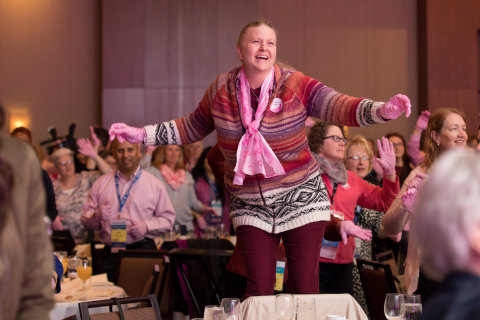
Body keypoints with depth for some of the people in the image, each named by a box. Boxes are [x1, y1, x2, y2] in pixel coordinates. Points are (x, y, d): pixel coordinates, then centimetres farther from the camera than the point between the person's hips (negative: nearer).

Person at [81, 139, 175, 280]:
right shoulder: (101, 183, 14)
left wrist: (146, 227, -10)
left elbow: (167, 219, 7)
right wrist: (97, 216, -9)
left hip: (142, 249, -1)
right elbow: (85, 220, 13)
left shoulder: (155, 184, 9)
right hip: (110, 253, 2)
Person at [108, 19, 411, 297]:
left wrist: (383, 110, -40)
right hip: (251, 205, 2)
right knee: (259, 288, -4)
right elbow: (192, 128, 14)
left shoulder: (295, 85, -11)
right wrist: (142, 134, 10)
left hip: (300, 199, -2)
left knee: (304, 286, 0)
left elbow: (342, 108, -21)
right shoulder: (221, 89, -2)